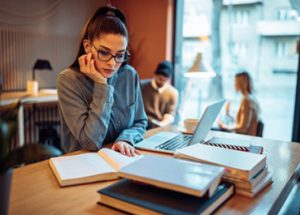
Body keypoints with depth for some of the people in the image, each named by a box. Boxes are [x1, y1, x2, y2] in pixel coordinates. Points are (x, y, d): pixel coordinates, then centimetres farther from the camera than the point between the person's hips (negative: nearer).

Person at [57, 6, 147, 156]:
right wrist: (101, 86, -20)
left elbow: (140, 123, 6)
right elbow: (92, 142, -19)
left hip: (124, 159, 3)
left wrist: (126, 139, -14)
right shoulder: (68, 80, -14)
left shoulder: (130, 75, -4)